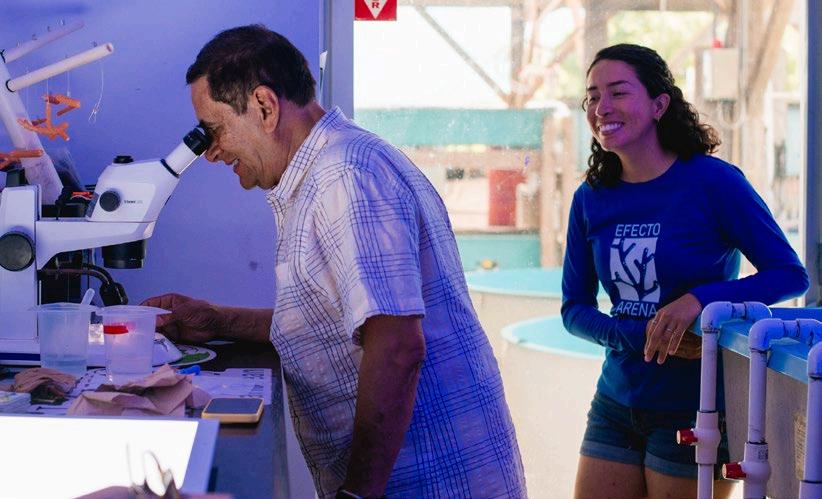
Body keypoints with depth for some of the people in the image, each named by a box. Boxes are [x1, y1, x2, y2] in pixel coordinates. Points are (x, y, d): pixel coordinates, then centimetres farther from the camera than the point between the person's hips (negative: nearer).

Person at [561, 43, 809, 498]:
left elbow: (791, 274, -10)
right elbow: (574, 308, 6)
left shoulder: (713, 181, -11)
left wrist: (700, 298, -25)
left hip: (694, 410, -4)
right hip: (616, 406, 4)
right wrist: (639, 337, -14)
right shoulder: (591, 198, 2)